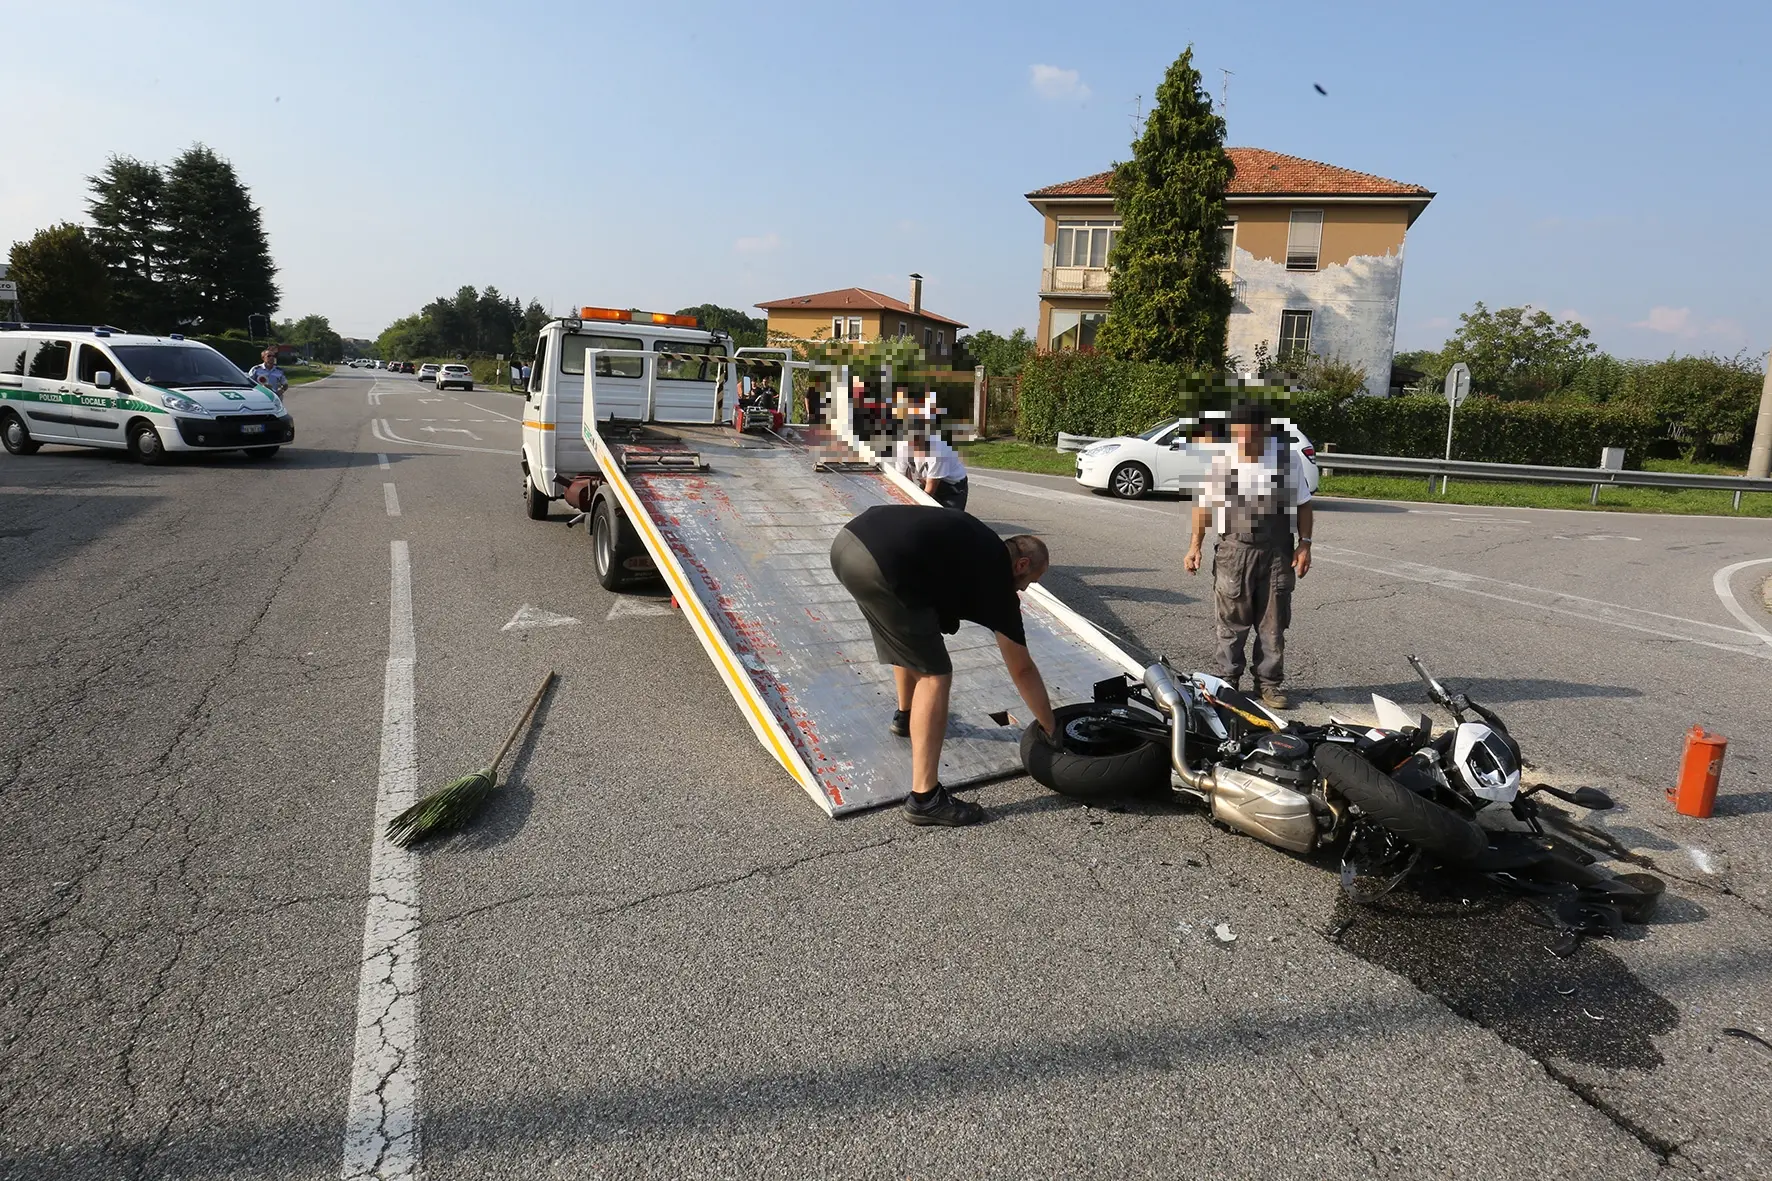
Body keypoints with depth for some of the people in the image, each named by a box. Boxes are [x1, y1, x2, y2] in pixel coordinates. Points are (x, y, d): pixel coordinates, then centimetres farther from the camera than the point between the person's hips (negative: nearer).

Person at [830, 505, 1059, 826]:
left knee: (911, 638, 33)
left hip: (848, 540, 9)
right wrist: (1052, 729, 30)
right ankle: (925, 799, 2)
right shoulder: (997, 580, 11)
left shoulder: (979, 545, 29)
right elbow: (1022, 671, 18)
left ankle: (906, 716, 54)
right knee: (935, 676, 2)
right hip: (880, 566, -9)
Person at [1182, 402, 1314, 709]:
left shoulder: (1288, 456, -2)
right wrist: (1195, 545, -2)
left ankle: (1269, 683, 19)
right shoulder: (1220, 458, -4)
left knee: (1273, 624, 7)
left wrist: (1305, 543, -1)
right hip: (1234, 551, -1)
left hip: (1278, 553, 1)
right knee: (1232, 623, 5)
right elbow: (1204, 504, 4)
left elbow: (1302, 503, 6)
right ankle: (1228, 681, 19)